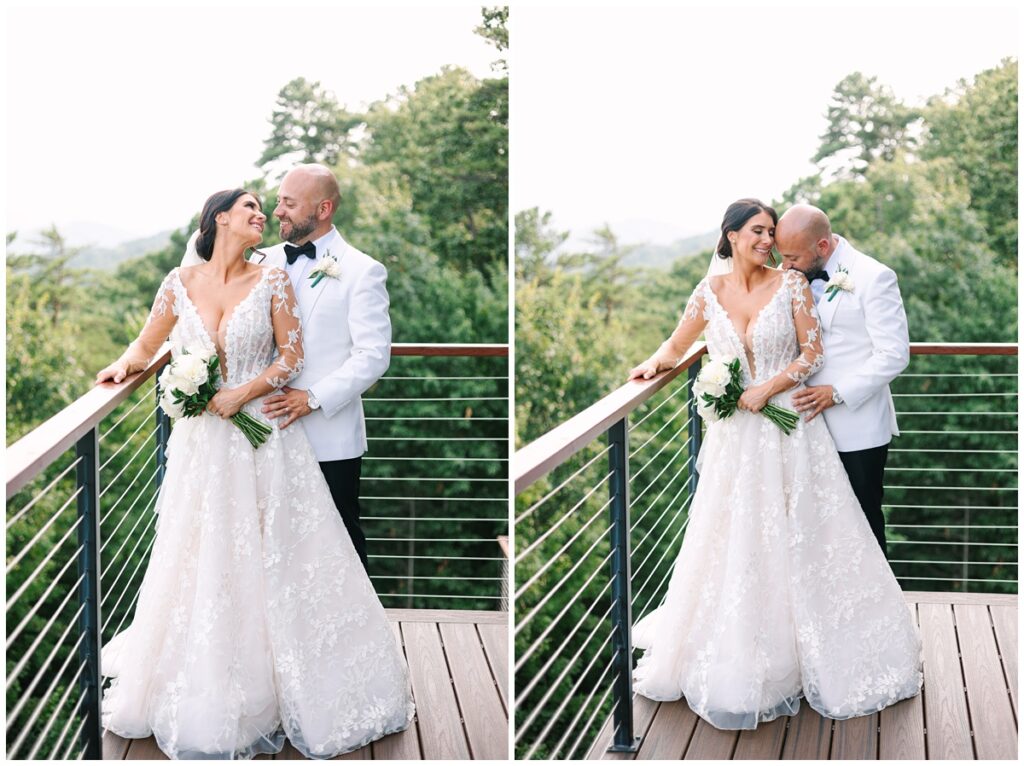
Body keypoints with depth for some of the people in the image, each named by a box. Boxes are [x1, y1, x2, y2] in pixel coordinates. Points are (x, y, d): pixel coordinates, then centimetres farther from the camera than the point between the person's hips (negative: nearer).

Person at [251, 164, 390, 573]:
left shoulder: (361, 271, -6)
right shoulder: (265, 261, 8)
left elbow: (373, 355, -13)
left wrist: (313, 398, -18)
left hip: (330, 436, -4)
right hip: (272, 429, 4)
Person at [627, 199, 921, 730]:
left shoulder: (791, 284, -2)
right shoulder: (710, 291, 4)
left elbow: (812, 353, -5)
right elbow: (677, 345, 15)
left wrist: (766, 389, -14)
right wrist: (655, 363, -5)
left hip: (788, 430, -2)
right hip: (735, 436, 2)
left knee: (797, 539, 3)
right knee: (735, 542, 6)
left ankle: (818, 653, 17)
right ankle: (738, 661, 20)